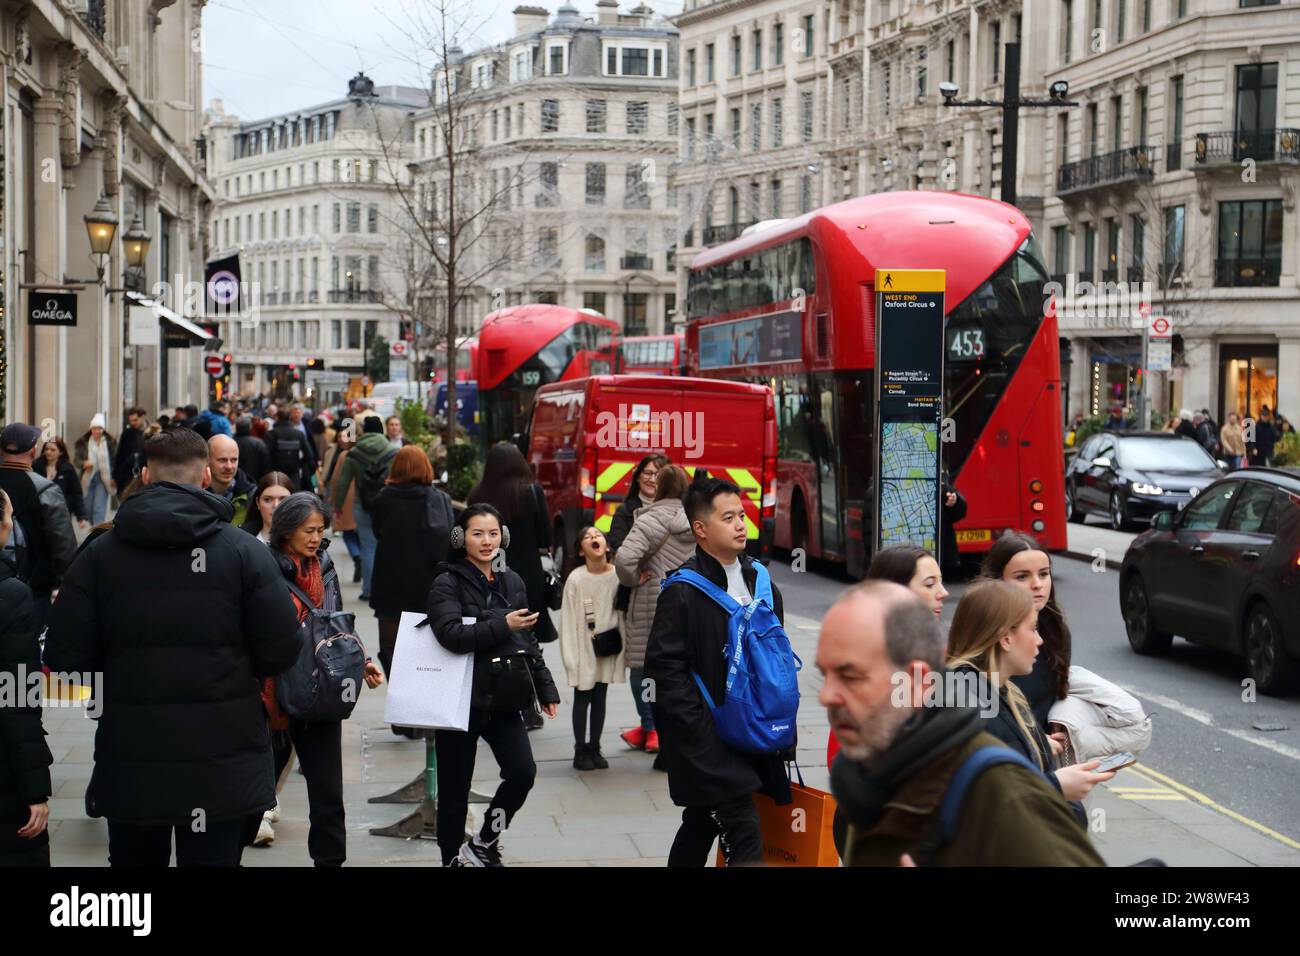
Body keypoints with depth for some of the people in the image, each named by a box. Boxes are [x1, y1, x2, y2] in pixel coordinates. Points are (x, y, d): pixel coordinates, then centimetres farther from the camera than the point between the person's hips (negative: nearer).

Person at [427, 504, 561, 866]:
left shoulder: (512, 582, 10)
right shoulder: (447, 584, -6)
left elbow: (528, 641, 18)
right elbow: (451, 634, -22)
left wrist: (546, 688, 16)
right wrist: (502, 626, -24)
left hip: (502, 700, 4)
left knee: (523, 772, -10)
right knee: (455, 787, 4)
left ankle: (483, 844, 10)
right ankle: (452, 857, 22)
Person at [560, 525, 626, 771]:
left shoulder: (618, 575, -8)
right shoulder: (576, 579, -15)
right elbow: (568, 620, -11)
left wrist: (623, 645, -2)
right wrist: (570, 657, -12)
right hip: (584, 648, -3)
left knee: (600, 699, 12)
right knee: (582, 699, 8)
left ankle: (594, 748, 24)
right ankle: (581, 750, 18)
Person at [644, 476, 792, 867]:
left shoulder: (759, 580, 10)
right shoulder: (683, 590, -13)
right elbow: (664, 666, -15)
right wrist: (704, 736, -19)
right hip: (705, 741, -7)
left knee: (701, 828, 19)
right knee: (743, 838, -12)